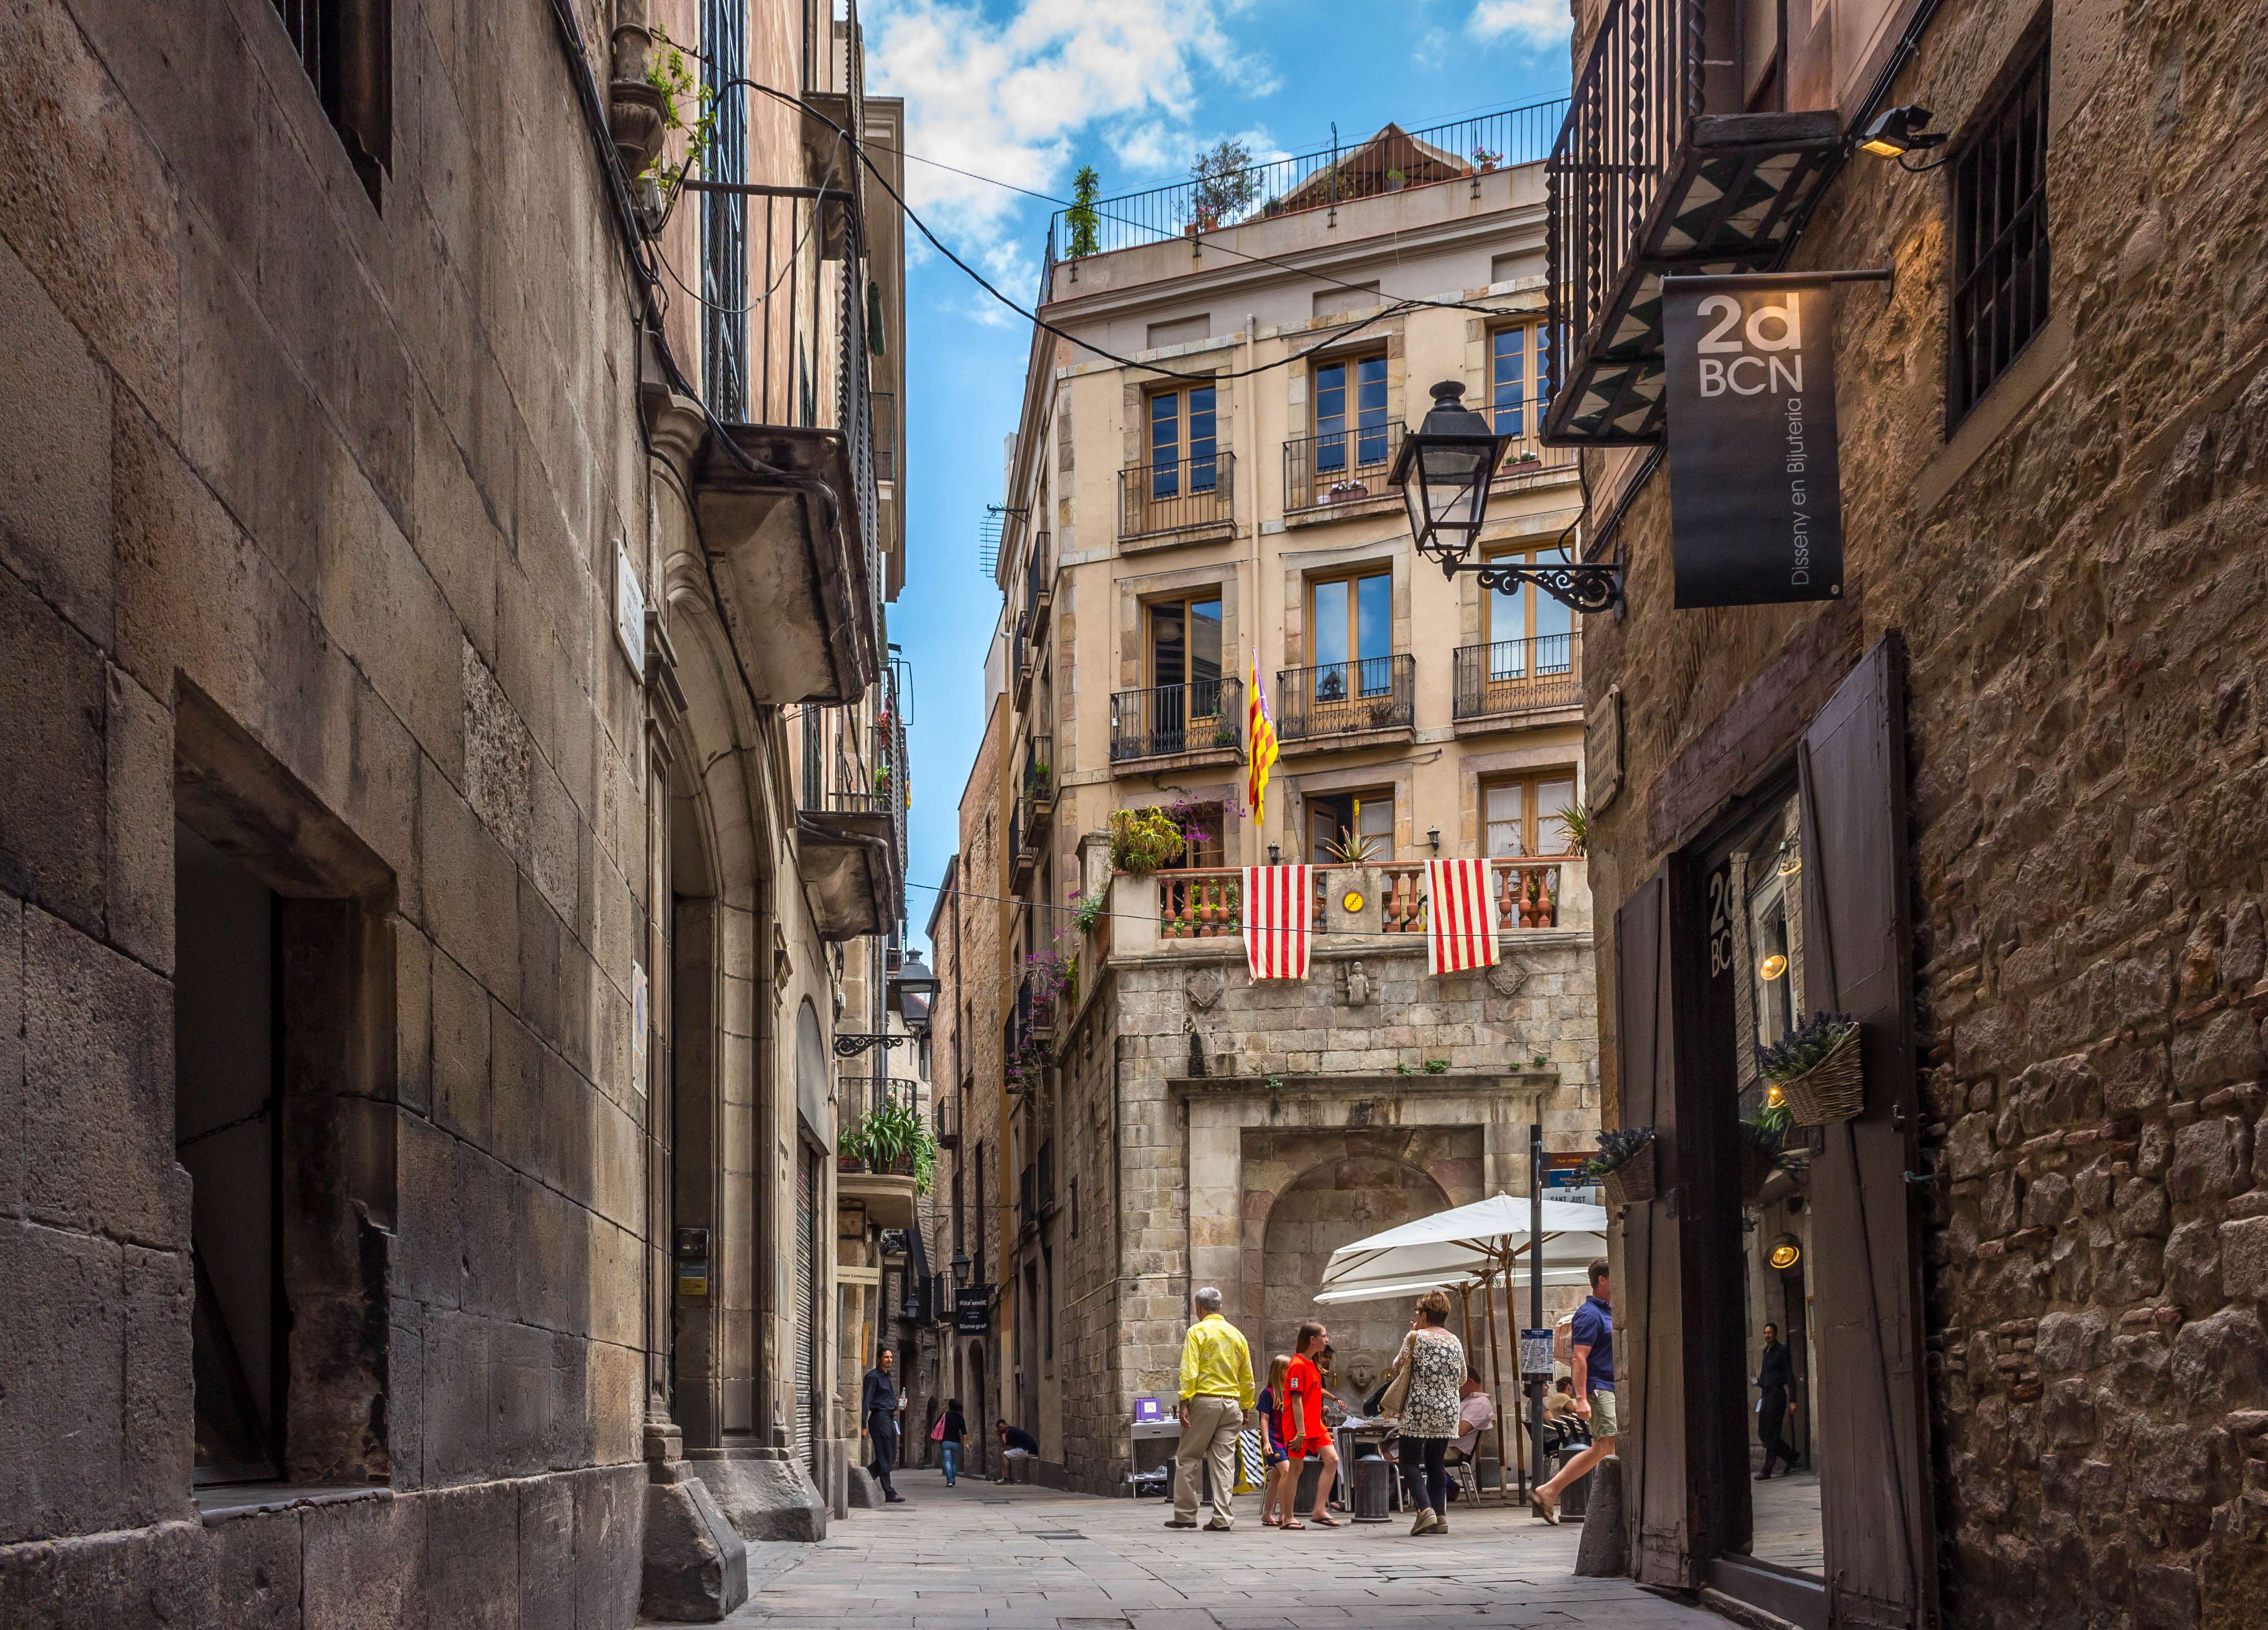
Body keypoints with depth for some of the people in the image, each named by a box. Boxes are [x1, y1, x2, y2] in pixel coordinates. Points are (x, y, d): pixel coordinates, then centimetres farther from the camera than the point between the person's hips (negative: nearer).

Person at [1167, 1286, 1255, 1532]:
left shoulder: (1197, 1332, -2)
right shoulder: (1237, 1335, 13)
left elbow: (1189, 1371, -12)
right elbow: (1247, 1377, 15)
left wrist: (1185, 1403, -14)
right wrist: (1246, 1408, 21)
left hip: (1204, 1401, -5)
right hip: (1232, 1403, 5)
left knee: (1187, 1458, 5)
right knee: (1224, 1461, 3)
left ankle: (1185, 1515, 4)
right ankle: (1222, 1518, -2)